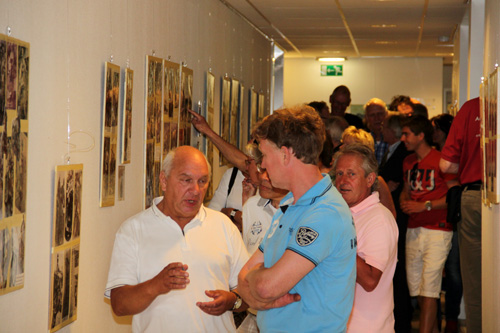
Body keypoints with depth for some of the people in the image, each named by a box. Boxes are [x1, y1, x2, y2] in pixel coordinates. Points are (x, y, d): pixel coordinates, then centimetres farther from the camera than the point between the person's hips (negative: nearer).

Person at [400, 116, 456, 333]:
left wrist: (424, 205, -16)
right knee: (414, 286, 10)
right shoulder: (408, 162, 14)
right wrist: (404, 202, 5)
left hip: (437, 230, -7)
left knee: (428, 288, -10)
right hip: (414, 229, 7)